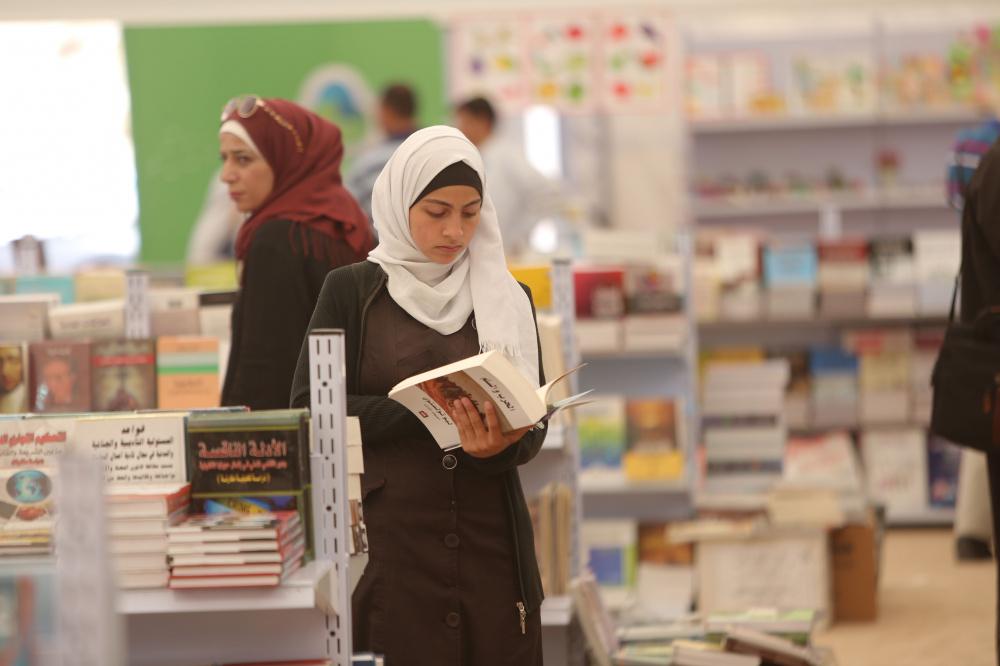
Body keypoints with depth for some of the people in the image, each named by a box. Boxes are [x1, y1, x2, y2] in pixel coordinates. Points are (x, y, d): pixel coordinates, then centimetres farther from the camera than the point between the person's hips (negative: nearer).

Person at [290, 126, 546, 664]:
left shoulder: (509, 300, 10)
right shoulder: (352, 291, 2)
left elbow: (533, 424, 5)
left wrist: (498, 444, -19)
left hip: (492, 547, 3)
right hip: (388, 546, -3)